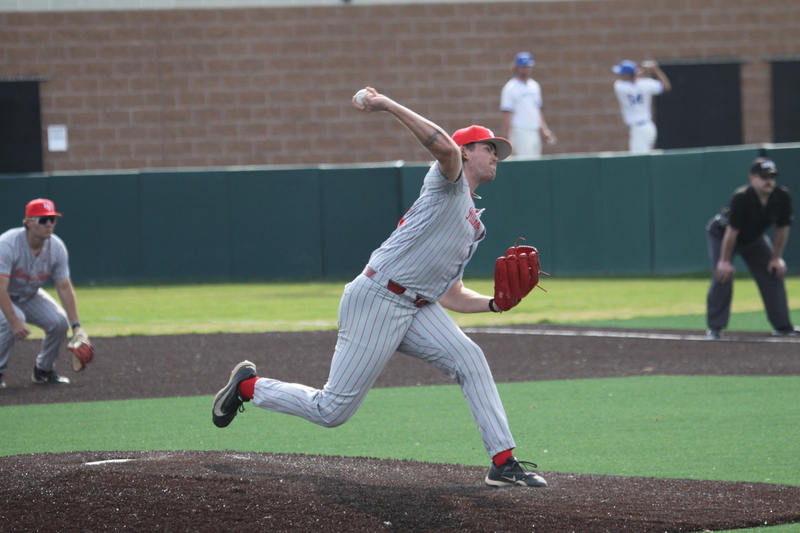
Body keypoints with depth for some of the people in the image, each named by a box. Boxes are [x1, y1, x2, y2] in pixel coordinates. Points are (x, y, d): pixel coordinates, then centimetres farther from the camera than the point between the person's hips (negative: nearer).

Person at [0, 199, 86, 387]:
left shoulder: (57, 247, -15)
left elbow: (64, 287, -11)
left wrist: (76, 325, -17)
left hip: (29, 297, 5)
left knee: (59, 321, -15)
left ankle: (44, 370, 9)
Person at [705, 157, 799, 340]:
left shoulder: (782, 196, -23)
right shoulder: (741, 198, -37)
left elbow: (782, 228, -9)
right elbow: (732, 231, -31)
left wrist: (777, 258, -7)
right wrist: (725, 261, -26)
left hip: (754, 238, 5)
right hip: (721, 234, -5)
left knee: (774, 273, -1)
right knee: (723, 276, -19)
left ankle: (782, 326, 6)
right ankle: (714, 328, -13)